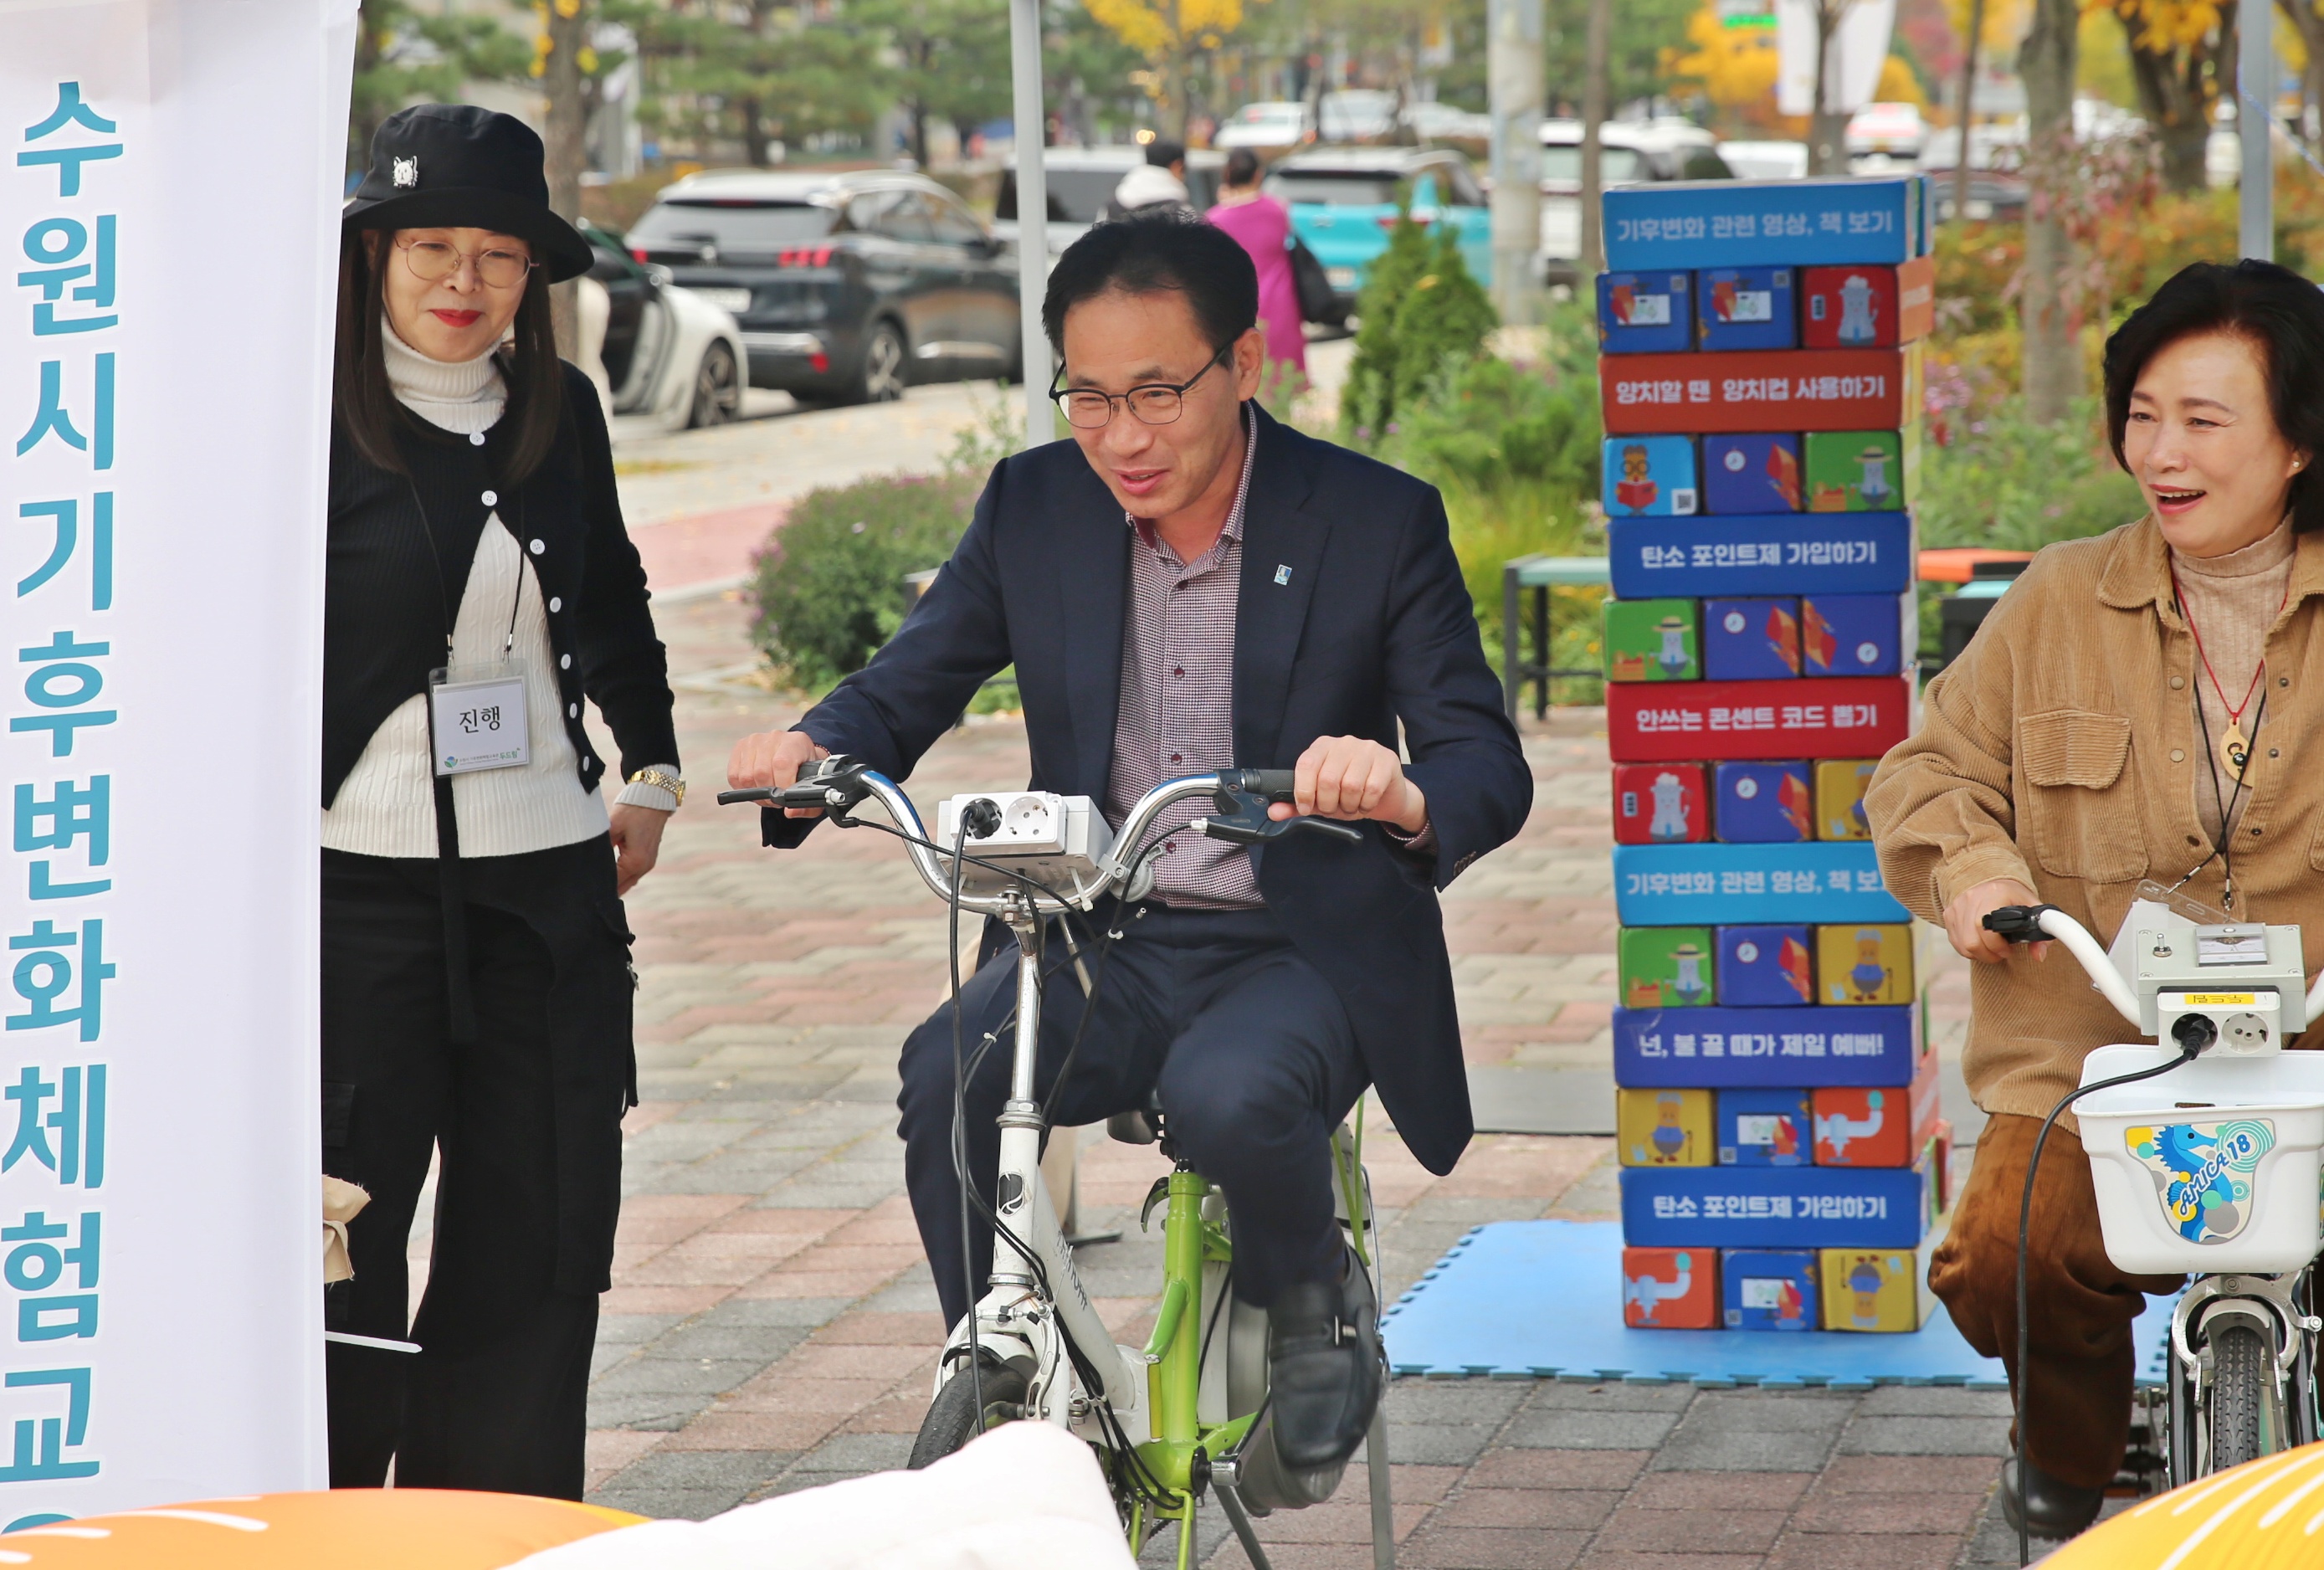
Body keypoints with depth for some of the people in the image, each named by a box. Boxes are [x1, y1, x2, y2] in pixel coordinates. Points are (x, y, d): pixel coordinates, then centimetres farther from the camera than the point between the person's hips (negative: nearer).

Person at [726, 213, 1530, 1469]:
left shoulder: (1378, 522, -6)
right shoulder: (1033, 508, 4)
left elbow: (1490, 767, -10)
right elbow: (906, 686, 7)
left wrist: (1407, 797, -36)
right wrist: (811, 751, -18)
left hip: (1299, 950, -3)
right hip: (1101, 942, 3)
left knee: (1229, 1095, -36)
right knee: (944, 1079, -29)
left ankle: (1312, 1303, -1)